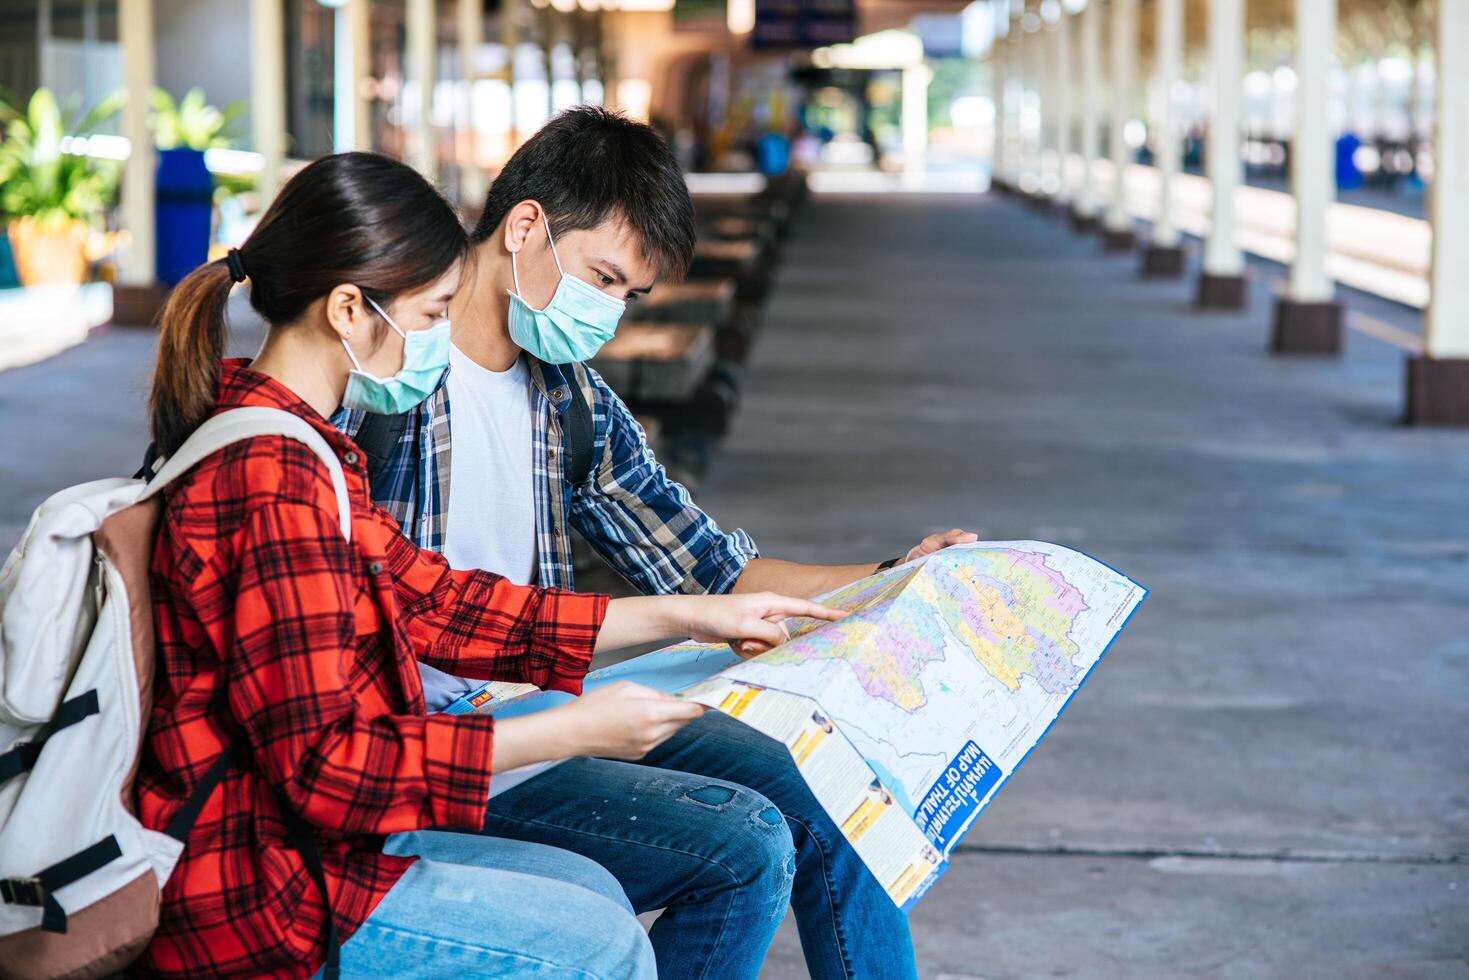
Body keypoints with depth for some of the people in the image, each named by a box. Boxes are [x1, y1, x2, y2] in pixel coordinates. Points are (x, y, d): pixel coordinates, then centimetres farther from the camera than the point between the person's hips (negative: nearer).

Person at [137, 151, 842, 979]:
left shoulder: (287, 446, 8)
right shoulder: (273, 480, -24)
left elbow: (431, 600, 12)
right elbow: (323, 763, -26)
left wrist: (688, 616, 13)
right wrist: (571, 732, -20)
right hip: (257, 891, -10)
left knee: (591, 890, 16)